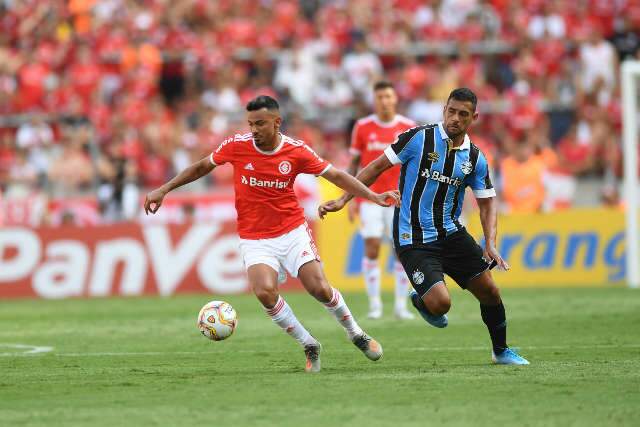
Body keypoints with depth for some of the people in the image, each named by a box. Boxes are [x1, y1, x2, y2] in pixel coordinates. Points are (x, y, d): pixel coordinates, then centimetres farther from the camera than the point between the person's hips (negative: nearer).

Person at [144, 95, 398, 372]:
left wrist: (373, 196, -8)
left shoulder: (296, 151, -9)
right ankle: (309, 347, -4)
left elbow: (335, 175, 1)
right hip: (254, 239, 0)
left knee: (319, 289, -13)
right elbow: (202, 167, 9)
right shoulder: (237, 146, -8)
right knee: (265, 292, -24)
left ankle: (356, 334, 18)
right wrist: (163, 190, 9)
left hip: (292, 232, 0)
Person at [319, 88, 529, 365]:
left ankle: (501, 351, 26)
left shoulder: (475, 158, 2)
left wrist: (490, 244, -6)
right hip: (413, 239, -5)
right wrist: (342, 200, -8)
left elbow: (487, 202, 10)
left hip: (451, 233, 5)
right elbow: (377, 167, -4)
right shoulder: (419, 138, -11)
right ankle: (420, 301, 18)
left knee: (489, 290, 1)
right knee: (440, 303, -20)